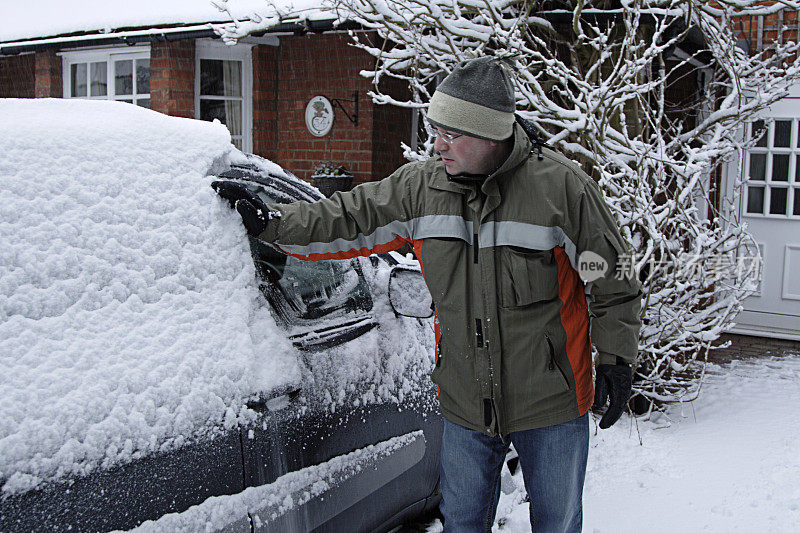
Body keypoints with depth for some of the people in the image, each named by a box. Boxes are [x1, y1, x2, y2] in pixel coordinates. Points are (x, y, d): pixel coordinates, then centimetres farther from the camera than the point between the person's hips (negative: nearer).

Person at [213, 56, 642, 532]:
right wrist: (268, 220, -1)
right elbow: (348, 222, 5)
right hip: (465, 405, 3)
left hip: (551, 406, -3)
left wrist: (616, 359, -4)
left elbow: (611, 280, -5)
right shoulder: (420, 187, -3)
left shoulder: (561, 185, -14)